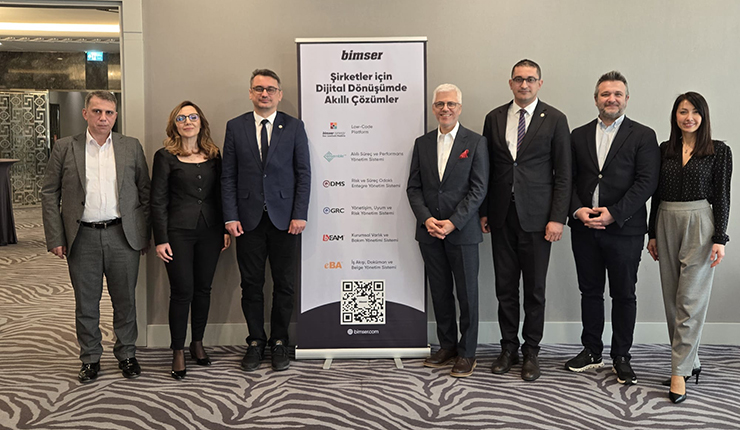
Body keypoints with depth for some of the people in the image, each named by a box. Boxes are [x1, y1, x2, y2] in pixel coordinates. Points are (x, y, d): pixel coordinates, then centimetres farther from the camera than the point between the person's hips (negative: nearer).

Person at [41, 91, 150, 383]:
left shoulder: (132, 147, 5)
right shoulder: (65, 148, 3)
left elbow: (145, 192, 7)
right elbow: (49, 194, 4)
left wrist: (145, 235, 2)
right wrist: (55, 238, -3)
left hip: (123, 236, 0)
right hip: (82, 238, 0)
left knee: (125, 301, 9)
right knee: (86, 304, 9)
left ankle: (126, 355, 25)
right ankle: (90, 359, 24)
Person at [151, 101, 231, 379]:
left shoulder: (214, 155, 10)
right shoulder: (165, 157, -1)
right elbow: (158, 201, -3)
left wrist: (226, 228, 8)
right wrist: (160, 239, -8)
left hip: (210, 231, 4)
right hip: (179, 232, -4)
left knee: (203, 289, 10)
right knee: (182, 291, -2)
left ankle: (198, 343, 26)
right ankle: (178, 352, 12)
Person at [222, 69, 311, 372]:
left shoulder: (294, 127, 4)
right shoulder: (235, 127, 7)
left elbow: (304, 173, 2)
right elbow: (228, 176, 5)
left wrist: (300, 215, -6)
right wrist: (231, 217, -3)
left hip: (284, 218, -1)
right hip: (249, 219, 1)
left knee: (284, 284, 6)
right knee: (251, 284, 7)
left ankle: (279, 342, 20)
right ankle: (256, 342, 21)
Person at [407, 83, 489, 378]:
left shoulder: (476, 142, -1)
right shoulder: (422, 143, 10)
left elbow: (478, 189, -7)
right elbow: (413, 187, 7)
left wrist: (452, 222, -14)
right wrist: (426, 219, -8)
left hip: (462, 232, -3)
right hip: (429, 232, 4)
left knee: (467, 293, 4)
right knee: (440, 292, 12)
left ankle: (467, 352, 16)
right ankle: (447, 345, 26)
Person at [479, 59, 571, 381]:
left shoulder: (554, 120, -1)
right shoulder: (494, 118, 8)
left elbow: (563, 174, -3)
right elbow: (487, 169, 10)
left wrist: (558, 218, -9)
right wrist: (484, 211, 6)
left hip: (536, 217, -3)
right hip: (502, 216, 3)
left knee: (535, 288, 5)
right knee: (505, 287, 9)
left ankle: (531, 352, 19)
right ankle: (509, 348, 22)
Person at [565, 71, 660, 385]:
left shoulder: (643, 136, 1)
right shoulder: (578, 135, 11)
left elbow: (647, 182, -8)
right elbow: (569, 179, 8)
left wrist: (614, 213, -16)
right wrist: (577, 209, -9)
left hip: (624, 229, -3)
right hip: (584, 228, 3)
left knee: (624, 295, 6)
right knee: (590, 291, 12)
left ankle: (621, 357, 19)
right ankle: (591, 351, 25)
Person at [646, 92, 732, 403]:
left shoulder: (719, 151, -1)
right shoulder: (664, 150, 9)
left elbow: (722, 197, -3)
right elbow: (656, 194, 11)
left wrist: (719, 238, -9)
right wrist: (653, 233, 10)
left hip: (700, 225, -4)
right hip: (667, 224, 4)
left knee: (690, 299, -5)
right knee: (672, 298, 8)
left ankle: (679, 372, -1)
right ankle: (691, 361, 22)